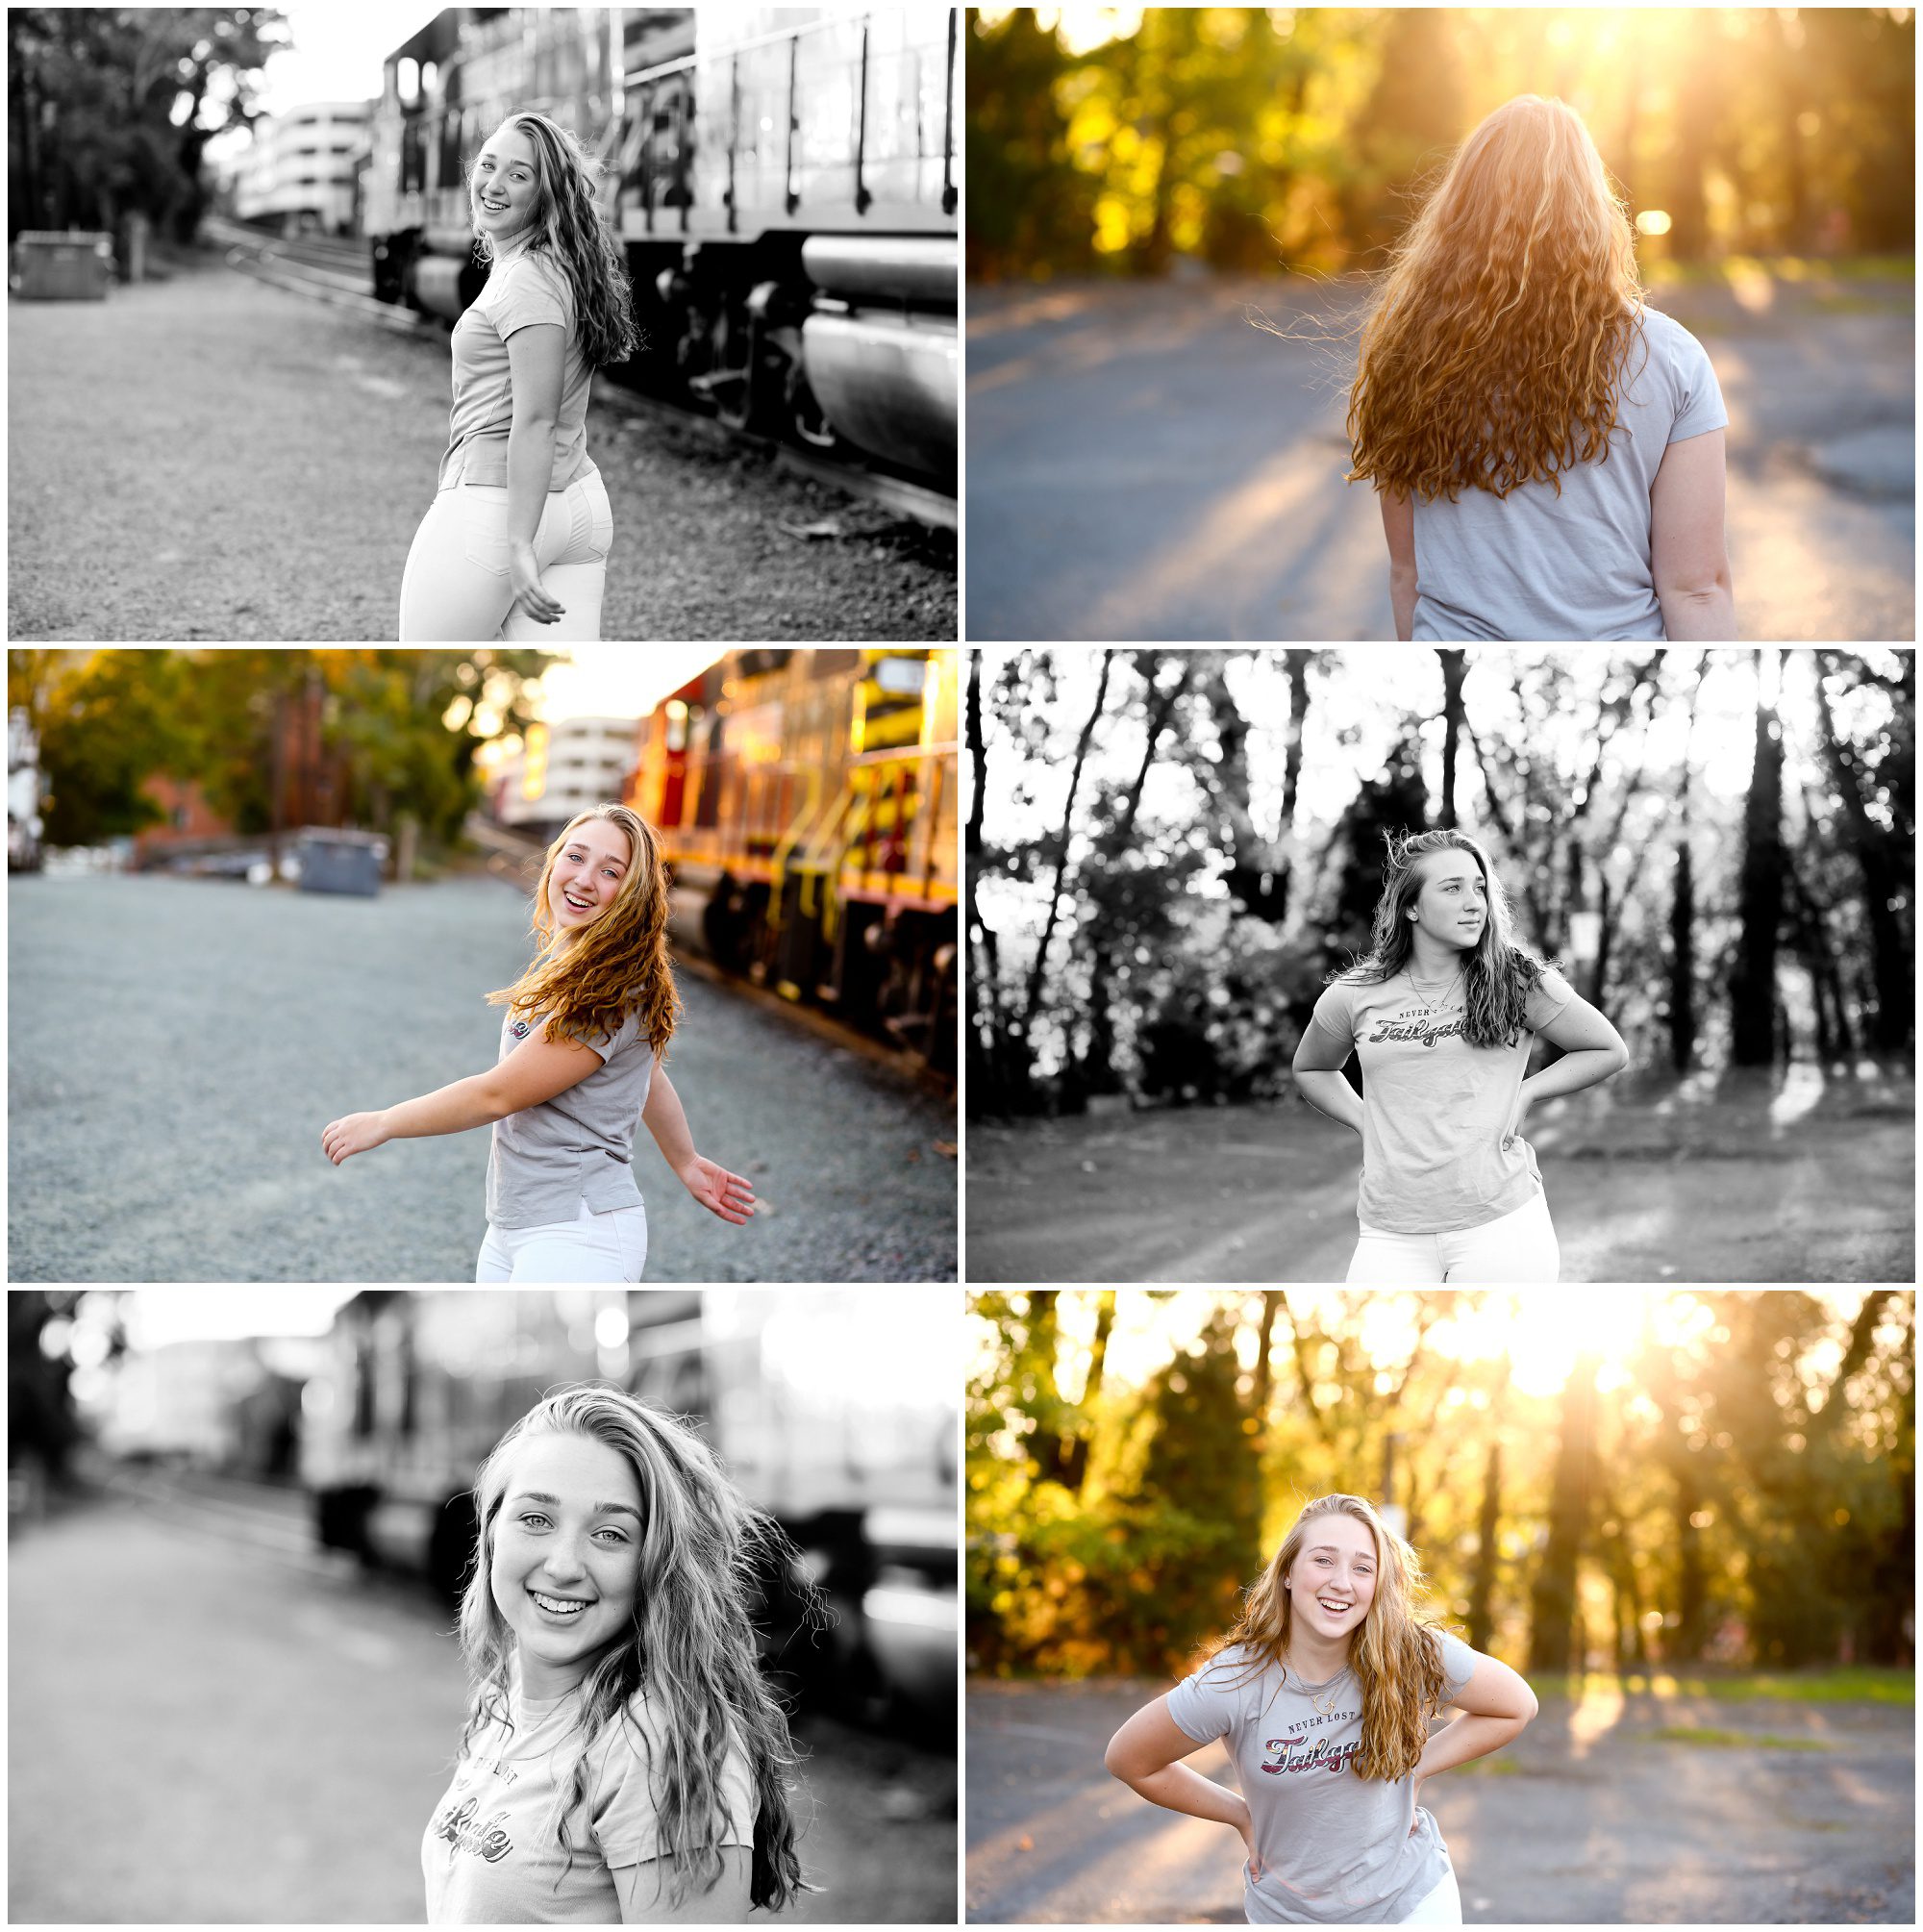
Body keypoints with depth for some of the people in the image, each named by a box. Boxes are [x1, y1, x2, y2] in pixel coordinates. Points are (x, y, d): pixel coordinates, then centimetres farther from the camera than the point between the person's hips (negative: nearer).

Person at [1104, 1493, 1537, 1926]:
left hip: (1410, 1903, 0)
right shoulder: (1231, 1684, -22)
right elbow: (1128, 1760, -7)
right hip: (1287, 1913, 0)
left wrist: (1418, 1766, -8)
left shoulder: (1418, 1657, -20)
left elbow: (1517, 1706, -2)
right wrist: (1241, 1815, -4)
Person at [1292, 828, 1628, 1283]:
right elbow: (1310, 1069, 25)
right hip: (1392, 1238, 2)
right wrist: (1366, 1122, 10)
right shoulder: (1355, 997, 6)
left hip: (1500, 1222, -2)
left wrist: (1526, 1092, 2)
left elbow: (1611, 1052, 10)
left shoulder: (1520, 981, 1)